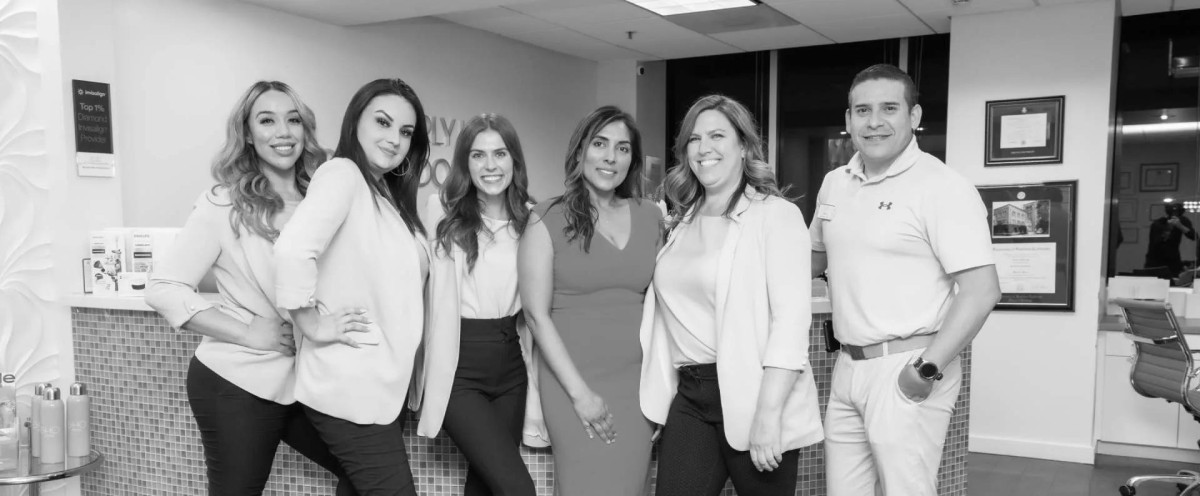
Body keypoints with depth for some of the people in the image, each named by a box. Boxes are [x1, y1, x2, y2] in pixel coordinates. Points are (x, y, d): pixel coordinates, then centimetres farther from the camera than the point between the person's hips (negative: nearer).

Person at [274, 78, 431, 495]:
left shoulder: (389, 195, 15)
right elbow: (293, 250, -29)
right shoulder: (342, 173, -12)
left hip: (383, 382, 9)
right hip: (350, 385, -9)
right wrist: (312, 325, -18)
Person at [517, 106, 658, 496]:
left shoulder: (651, 218, 7)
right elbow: (537, 314, -7)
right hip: (574, 383, -3)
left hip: (638, 383, 4)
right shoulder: (549, 221, -4)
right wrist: (580, 392, -10)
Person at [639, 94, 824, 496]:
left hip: (753, 392, -5)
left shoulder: (776, 215, -5)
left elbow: (791, 317, -13)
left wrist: (768, 415, -20)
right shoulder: (682, 222, 13)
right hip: (688, 396, 5)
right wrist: (656, 402, 10)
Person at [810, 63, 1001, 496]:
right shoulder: (834, 184, 10)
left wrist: (928, 370, -20)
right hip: (847, 367, 7)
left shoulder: (942, 187, -12)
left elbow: (982, 292, -17)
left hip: (905, 368, -7)